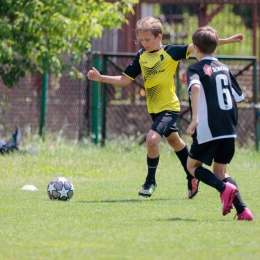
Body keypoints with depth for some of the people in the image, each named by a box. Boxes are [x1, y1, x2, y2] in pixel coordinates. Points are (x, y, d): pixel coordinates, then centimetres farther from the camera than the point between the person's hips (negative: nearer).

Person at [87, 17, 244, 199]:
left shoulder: (170, 52, -13)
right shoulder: (141, 56, 2)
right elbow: (125, 80, 5)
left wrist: (227, 41, -23)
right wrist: (101, 78, -3)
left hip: (169, 107, -7)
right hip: (154, 108, 7)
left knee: (152, 138, -23)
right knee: (174, 141, 20)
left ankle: (150, 181, -6)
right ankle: (192, 177, 38)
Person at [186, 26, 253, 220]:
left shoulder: (196, 69, -3)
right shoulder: (224, 68, 15)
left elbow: (195, 86, -26)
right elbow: (239, 98, 17)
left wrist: (194, 118, -27)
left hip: (208, 129, -6)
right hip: (229, 129, 6)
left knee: (193, 166, 14)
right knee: (220, 171, 16)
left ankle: (224, 188, -13)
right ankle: (242, 210, -3)